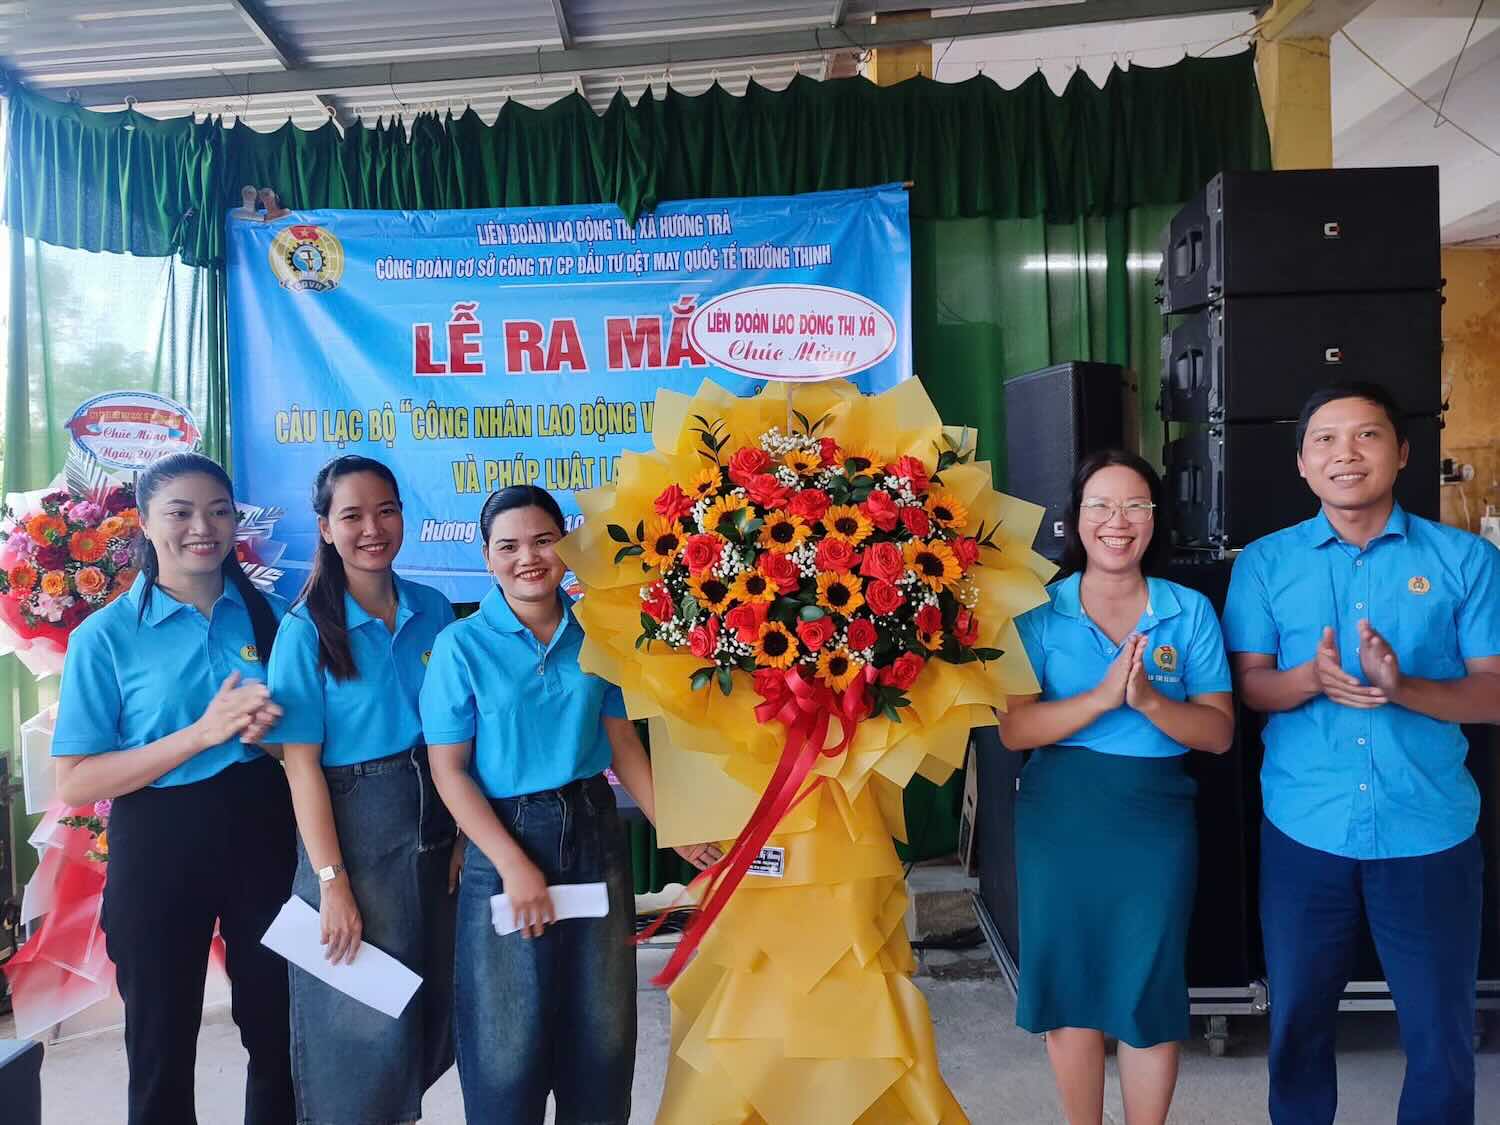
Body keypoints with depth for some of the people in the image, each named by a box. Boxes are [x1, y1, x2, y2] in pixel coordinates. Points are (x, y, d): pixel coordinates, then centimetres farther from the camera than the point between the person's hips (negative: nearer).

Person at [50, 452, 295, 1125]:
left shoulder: (268, 614, 1)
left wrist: (271, 729, -11)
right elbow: (75, 783, -12)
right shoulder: (106, 635, -8)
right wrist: (202, 732, -22)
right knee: (161, 1048, 15)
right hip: (161, 845, -2)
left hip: (263, 833, 3)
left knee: (278, 1031, 16)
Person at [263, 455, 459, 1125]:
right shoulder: (307, 630, -10)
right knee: (361, 1020, 6)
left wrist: (465, 836, 1)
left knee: (430, 1000, 17)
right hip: (352, 824, -4)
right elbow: (302, 766, -12)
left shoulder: (434, 611, 2)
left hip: (434, 821, 5)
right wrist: (332, 882, -16)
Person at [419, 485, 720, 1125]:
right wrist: (514, 864, -16)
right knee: (508, 1039, 9)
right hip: (503, 838, -3)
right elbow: (448, 769, -10)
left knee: (603, 1027, 14)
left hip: (594, 831, 4)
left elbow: (622, 742, 6)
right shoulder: (462, 645, -10)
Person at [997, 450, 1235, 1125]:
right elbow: (1014, 730, -10)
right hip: (1060, 816, 0)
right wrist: (1103, 696, -23)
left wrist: (1150, 701, -21)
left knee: (1150, 993, 8)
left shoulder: (1190, 611, 1)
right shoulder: (1041, 611, -2)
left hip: (1156, 819, 0)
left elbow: (1219, 733, -3)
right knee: (1069, 989, 11)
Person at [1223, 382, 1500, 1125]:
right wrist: (1311, 679, -22)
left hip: (1430, 833, 0)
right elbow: (1248, 686, -1)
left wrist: (1402, 687, -22)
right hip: (1304, 831, 1)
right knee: (1299, 1016, 15)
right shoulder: (1265, 563, 2)